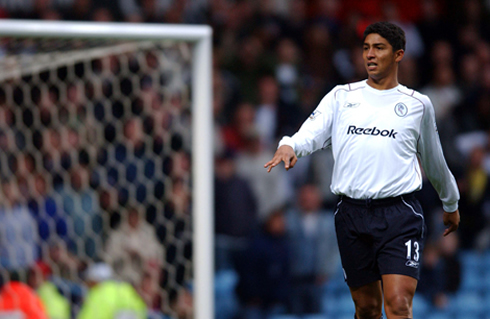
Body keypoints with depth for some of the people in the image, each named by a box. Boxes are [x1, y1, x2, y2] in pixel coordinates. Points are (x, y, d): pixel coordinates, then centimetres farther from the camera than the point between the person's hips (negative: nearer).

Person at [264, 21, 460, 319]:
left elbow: (434, 161, 23)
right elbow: (312, 132, -1)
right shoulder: (341, 97, 12)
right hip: (352, 213, 2)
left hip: (400, 215, -2)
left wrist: (451, 205, 34)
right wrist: (289, 146, -24)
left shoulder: (418, 104, 10)